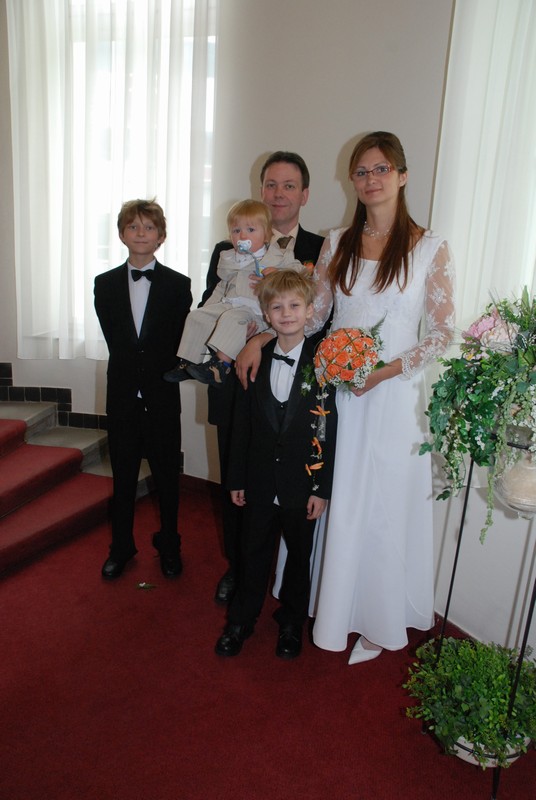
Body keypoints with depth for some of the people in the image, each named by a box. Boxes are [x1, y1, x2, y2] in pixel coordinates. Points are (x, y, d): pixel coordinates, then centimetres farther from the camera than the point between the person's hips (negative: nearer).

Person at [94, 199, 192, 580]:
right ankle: (121, 548, 31)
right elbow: (115, 341, 0)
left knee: (167, 477, 10)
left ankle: (169, 547, 29)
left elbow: (178, 344, -5)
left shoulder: (178, 285, -2)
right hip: (123, 396, 2)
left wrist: (155, 378, -10)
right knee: (123, 477, 14)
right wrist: (135, 377, -7)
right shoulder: (106, 284, 5)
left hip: (162, 398, -2)